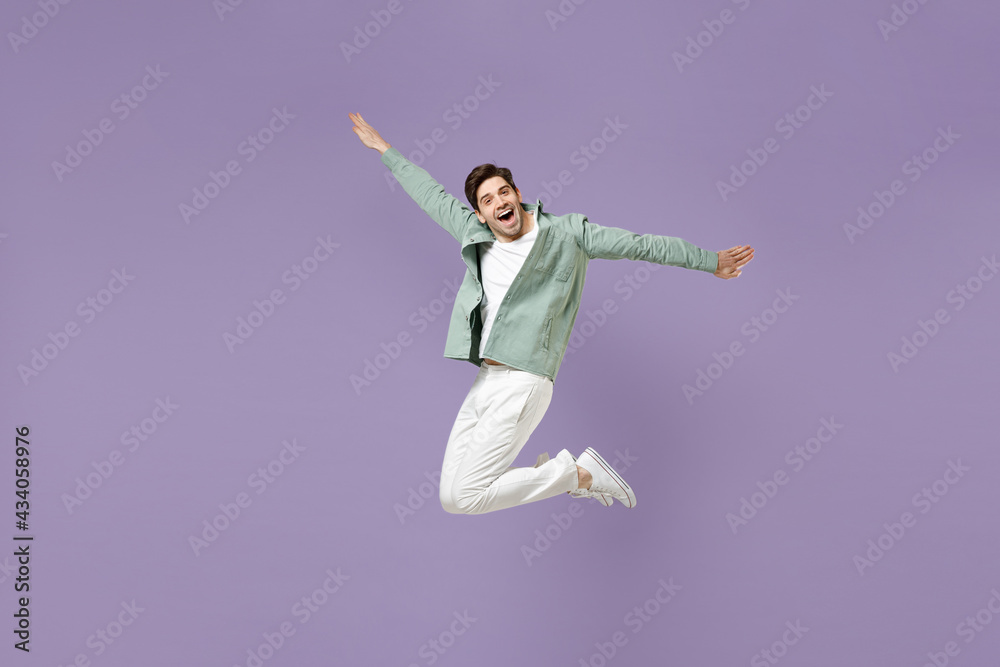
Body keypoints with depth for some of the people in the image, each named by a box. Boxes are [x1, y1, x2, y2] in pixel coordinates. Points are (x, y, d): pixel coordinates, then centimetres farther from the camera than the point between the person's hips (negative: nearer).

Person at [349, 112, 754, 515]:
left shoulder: (566, 233, 1)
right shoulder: (474, 233, 13)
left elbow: (640, 245, 4)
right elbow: (431, 194, 27)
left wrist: (711, 261, 6)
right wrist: (385, 150, 36)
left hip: (523, 384, -7)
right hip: (484, 383, 7)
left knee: (465, 496, -15)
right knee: (452, 497, 2)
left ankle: (579, 473, 2)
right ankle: (557, 470, 16)